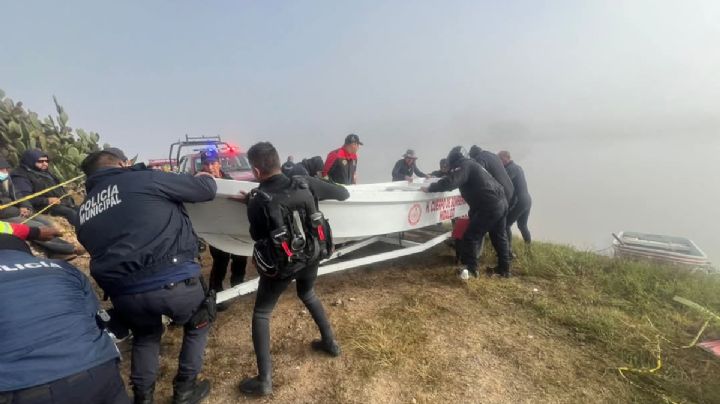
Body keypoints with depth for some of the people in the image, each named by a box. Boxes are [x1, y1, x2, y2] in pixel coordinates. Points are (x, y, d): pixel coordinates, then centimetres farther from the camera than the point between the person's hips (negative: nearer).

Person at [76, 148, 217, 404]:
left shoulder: (85, 210, 18)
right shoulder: (145, 179, -3)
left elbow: (102, 249, 23)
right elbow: (207, 189, 1)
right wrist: (204, 177, 23)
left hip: (123, 294, 6)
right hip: (172, 281, -5)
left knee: (145, 335, 36)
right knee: (198, 323, 26)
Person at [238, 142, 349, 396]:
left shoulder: (257, 200, -18)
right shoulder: (305, 183, -12)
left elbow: (256, 236, -1)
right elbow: (343, 194, -2)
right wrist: (317, 192, 17)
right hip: (310, 258, 4)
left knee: (261, 314, 16)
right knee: (308, 295, 32)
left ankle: (264, 380, 16)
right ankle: (330, 343, 42)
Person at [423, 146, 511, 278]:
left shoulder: (464, 165, -7)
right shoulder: (471, 163, 22)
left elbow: (450, 182, -21)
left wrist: (430, 188, -13)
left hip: (489, 206, -10)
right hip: (501, 202, 10)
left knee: (470, 237, -3)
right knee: (498, 237, 19)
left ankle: (471, 268, 3)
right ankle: (504, 268, 30)